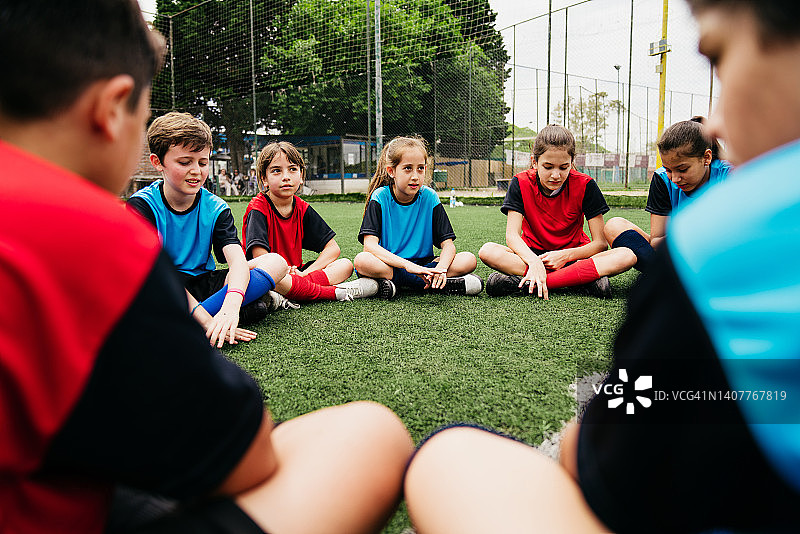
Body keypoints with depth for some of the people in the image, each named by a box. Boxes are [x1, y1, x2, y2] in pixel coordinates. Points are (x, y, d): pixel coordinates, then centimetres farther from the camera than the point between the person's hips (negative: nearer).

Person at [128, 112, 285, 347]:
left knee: (276, 262, -16)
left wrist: (231, 305, -41)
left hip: (203, 285, 4)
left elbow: (237, 259, -18)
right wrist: (206, 320, -32)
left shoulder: (215, 208, -1)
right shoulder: (142, 205, -10)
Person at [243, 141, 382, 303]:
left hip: (293, 272, 7)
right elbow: (260, 256, -24)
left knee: (346, 265, -7)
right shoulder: (258, 208, -11)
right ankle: (336, 293, -28)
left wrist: (305, 273, -11)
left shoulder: (302, 209, 4)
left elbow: (333, 247, 2)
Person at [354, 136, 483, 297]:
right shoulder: (380, 197, -8)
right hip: (390, 264, -1)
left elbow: (447, 244, -6)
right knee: (361, 261, -35)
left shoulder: (429, 197, -2)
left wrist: (441, 268, -29)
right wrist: (409, 265, -33)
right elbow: (370, 245, -21)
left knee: (469, 260, -17)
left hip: (424, 263, 2)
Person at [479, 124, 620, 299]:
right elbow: (512, 235, -19)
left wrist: (565, 255, -28)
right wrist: (534, 262, -38)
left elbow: (600, 243, -11)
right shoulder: (521, 183, -10)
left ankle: (527, 284, -36)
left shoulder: (585, 185, -11)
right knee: (487, 252, -31)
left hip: (573, 254, 0)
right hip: (532, 253, 0)